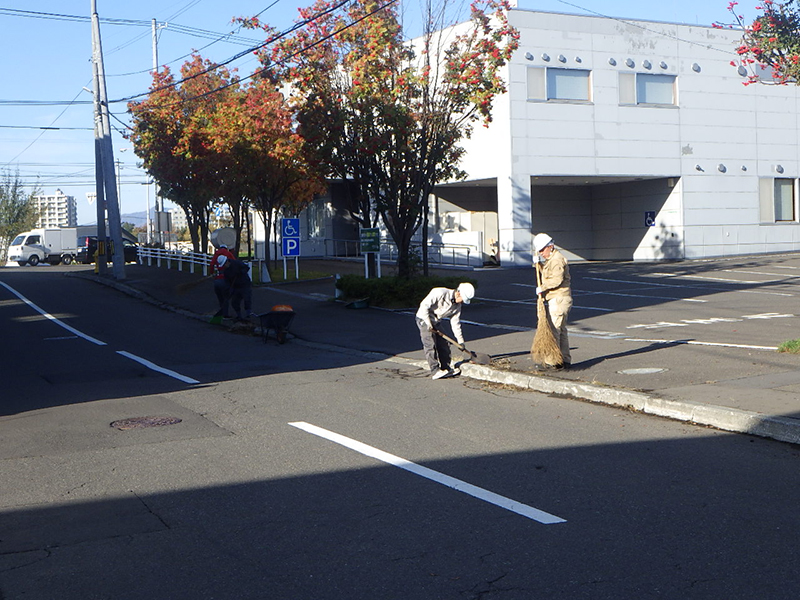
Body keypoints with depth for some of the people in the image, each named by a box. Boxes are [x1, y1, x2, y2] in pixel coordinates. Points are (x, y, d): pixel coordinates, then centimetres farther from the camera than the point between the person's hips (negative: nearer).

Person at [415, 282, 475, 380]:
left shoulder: (457, 305, -1)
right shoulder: (440, 293, -25)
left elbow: (455, 322, 6)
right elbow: (424, 305, -26)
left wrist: (460, 340, 2)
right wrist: (428, 324, -25)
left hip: (436, 322, 8)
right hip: (424, 320, -8)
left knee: (443, 344, 6)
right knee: (430, 345, -14)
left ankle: (446, 368, 17)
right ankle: (435, 371, -15)